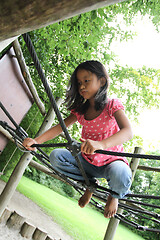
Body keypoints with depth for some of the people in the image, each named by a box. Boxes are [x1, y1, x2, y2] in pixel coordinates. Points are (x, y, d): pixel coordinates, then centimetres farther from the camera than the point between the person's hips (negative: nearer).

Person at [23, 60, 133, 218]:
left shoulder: (112, 105, -14)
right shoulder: (80, 110, 2)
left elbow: (128, 132, -31)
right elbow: (60, 127, -6)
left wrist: (101, 144, -51)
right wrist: (36, 140, -24)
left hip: (111, 161, -4)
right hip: (87, 162, 4)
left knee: (120, 175, -38)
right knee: (55, 156, -16)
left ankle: (114, 195, 3)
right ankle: (90, 183, 6)